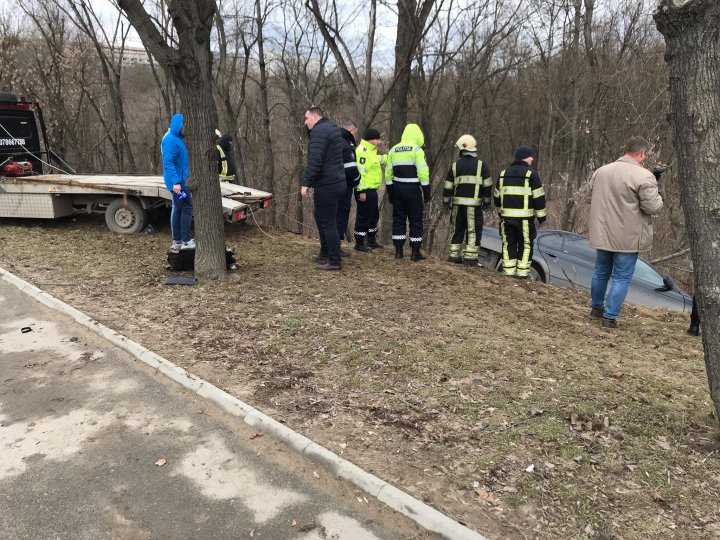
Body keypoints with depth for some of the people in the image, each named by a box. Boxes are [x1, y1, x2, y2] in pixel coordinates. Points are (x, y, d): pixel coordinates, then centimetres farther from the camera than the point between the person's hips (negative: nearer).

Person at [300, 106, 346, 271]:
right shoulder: (332, 127, 17)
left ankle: (334, 261, 1)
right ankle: (325, 253, 31)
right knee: (321, 218, 22)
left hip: (327, 185, -10)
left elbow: (314, 160, -23)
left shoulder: (319, 131, -14)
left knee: (328, 222, -4)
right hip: (337, 182, 10)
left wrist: (306, 183, -21)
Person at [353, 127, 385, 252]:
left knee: (374, 215, 19)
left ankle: (372, 240, 31)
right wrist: (361, 190, -25)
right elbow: (360, 172, -23)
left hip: (371, 190, 11)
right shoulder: (363, 151, -17)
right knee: (364, 216, -4)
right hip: (364, 190, -11)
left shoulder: (371, 151, 16)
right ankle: (359, 243, 5)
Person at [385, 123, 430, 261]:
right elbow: (423, 172, -12)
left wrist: (390, 192, 18)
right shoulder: (417, 150, -7)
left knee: (398, 219, 11)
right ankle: (415, 252, 4)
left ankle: (398, 251, 12)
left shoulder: (393, 150, 10)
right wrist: (427, 192, -6)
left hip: (398, 188, 5)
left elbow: (388, 173, 12)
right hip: (413, 189, -5)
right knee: (416, 220, 3)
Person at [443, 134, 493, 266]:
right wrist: (487, 201, 8)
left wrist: (446, 202, 17)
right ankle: (470, 257, 0)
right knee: (473, 230, 2)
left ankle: (453, 254, 19)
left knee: (458, 229, 15)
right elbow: (487, 185, -1)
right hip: (474, 204, -3)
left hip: (458, 203, 3)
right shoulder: (482, 165, 0)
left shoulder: (455, 165, 6)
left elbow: (448, 186, 7)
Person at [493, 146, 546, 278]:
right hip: (525, 217, -4)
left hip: (506, 216, 4)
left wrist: (500, 212, 29)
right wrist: (541, 216, 2)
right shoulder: (531, 174, -6)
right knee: (525, 244, 6)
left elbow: (497, 196, 17)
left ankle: (509, 270, 12)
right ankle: (522, 271, 5)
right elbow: (539, 197, -7)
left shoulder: (503, 174, 11)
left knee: (508, 243, 11)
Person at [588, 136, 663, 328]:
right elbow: (653, 207, -17)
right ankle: (610, 317, 6)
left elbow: (591, 196, 17)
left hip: (602, 234, 6)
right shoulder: (644, 176, -16)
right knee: (622, 278, 4)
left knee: (601, 272, 21)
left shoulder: (601, 171, 5)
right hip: (627, 237, -6)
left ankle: (596, 308, 35)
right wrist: (657, 196, 3)